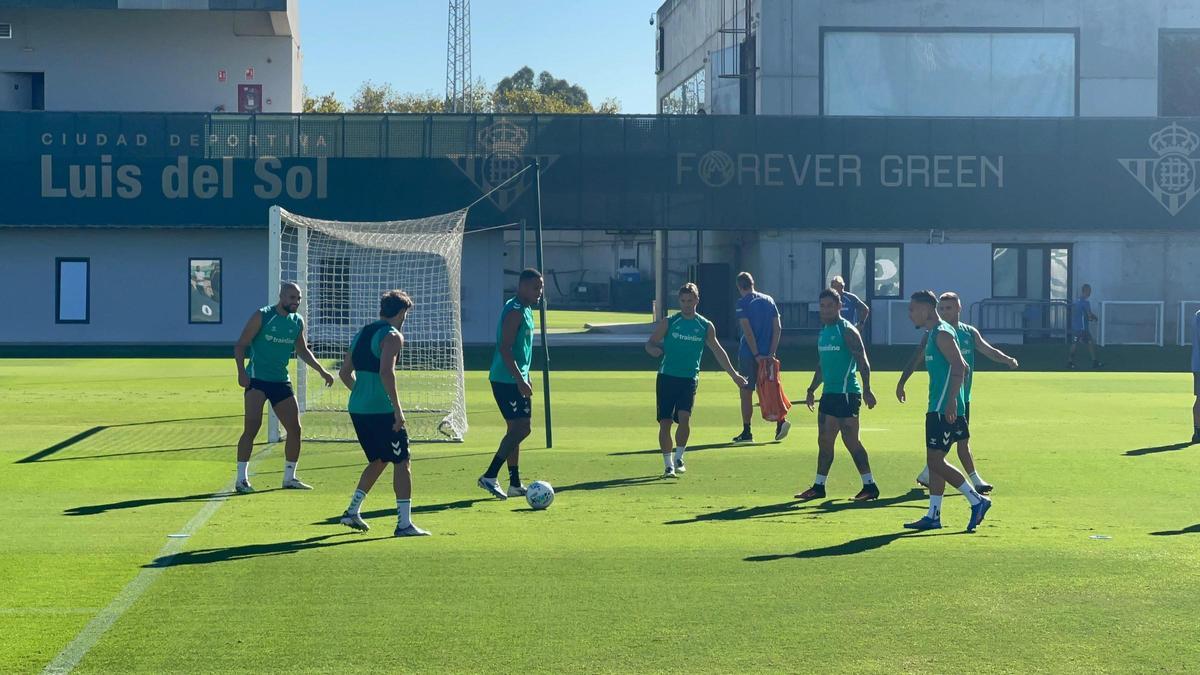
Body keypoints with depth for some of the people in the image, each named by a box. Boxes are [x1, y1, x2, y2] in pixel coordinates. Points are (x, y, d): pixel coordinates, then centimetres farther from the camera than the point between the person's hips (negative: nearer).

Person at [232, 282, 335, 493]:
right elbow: (240, 345, -7)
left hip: (282, 381, 6)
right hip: (257, 379, -6)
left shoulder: (298, 322, 9)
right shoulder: (262, 316, -8)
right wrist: (241, 372, -19)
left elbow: (302, 350, 23)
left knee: (295, 429, 4)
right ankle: (241, 479, -9)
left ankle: (289, 478, 17)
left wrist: (322, 370, 18)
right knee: (252, 428, -14)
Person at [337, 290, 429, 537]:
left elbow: (344, 373, 18)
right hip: (382, 410, -8)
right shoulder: (392, 336, -9)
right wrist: (398, 410, -21)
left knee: (379, 460, 23)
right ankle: (404, 523, -2)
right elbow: (386, 373, -23)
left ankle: (353, 511, 21)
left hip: (357, 408, 8)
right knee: (401, 462, 0)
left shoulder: (362, 333, 16)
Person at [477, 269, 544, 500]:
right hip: (507, 380, -10)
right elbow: (505, 349, -22)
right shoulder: (514, 311, -16)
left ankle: (515, 484, 16)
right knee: (520, 428, -13)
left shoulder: (525, 310, 16)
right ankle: (489, 476, -11)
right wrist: (520, 381, -25)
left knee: (516, 430, 11)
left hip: (515, 380, 10)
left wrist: (524, 380, 25)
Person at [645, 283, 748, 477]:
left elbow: (718, 351, 16)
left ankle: (679, 457, 2)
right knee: (665, 422, -3)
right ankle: (668, 465, 8)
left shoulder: (705, 327, 6)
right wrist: (655, 350, -19)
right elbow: (650, 343, 5)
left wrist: (733, 374, 17)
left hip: (689, 379, 0)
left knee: (684, 418, -18)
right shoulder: (668, 323, 3)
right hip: (667, 376, 0)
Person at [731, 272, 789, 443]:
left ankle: (746, 432, 6)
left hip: (748, 354, -5)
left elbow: (748, 331, -16)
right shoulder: (769, 300, 8)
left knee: (746, 392, 4)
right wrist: (771, 352, -1)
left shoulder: (742, 303, -8)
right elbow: (777, 327, 2)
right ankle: (781, 420, -7)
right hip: (767, 354, 5)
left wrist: (756, 355, -15)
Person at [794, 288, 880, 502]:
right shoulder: (823, 332, 16)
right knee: (824, 442, 11)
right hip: (829, 393, 8)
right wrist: (812, 390, 23)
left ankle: (870, 486, -2)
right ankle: (818, 486, 18)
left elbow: (863, 361, -15)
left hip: (846, 394, -8)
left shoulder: (847, 331, -9)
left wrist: (866, 390, -24)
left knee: (851, 441, -8)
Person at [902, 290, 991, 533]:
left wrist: (951, 402, -27)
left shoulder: (942, 333, -12)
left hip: (945, 410, -10)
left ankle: (977, 501, -4)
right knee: (934, 461, 10)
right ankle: (933, 516, 12)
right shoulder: (934, 334, 18)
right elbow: (961, 367, 25)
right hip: (937, 409, 10)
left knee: (935, 461, -10)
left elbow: (959, 367, -22)